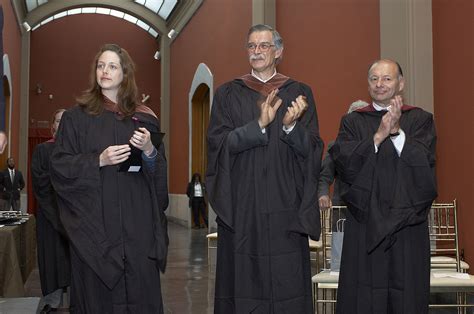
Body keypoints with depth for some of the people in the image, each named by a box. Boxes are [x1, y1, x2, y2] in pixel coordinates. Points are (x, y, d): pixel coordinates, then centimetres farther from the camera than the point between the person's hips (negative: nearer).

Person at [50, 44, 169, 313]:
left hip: (137, 222, 2)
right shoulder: (77, 117, 5)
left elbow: (160, 170, 9)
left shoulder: (143, 117, 9)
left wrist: (149, 150, -11)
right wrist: (98, 160, -14)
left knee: (140, 291, -1)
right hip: (95, 223, -1)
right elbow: (60, 166, 0)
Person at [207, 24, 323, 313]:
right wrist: (259, 125, -17)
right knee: (243, 285, 1)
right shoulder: (228, 94, 8)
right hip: (241, 207, 0)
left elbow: (312, 149, 2)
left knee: (287, 284, -1)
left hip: (285, 206, 0)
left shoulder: (299, 93, 8)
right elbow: (218, 142, -4)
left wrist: (291, 126, -18)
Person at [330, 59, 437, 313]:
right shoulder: (352, 121, 8)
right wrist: (379, 135, -14)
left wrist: (397, 131, -17)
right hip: (364, 222, 0)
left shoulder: (420, 119, 7)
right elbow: (343, 164, -6)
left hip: (407, 220, 0)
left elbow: (424, 163, -7)